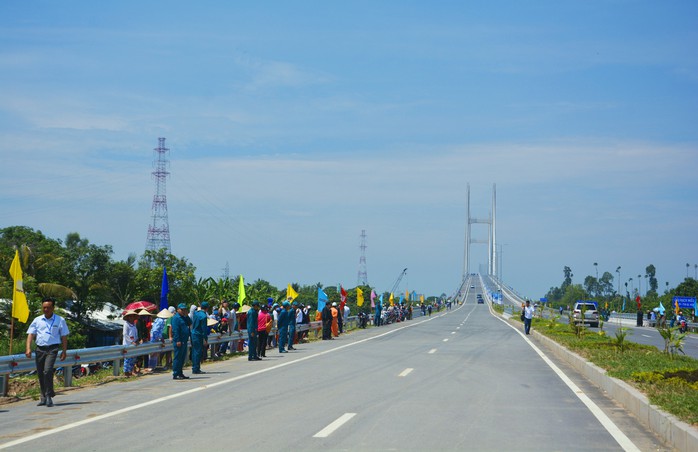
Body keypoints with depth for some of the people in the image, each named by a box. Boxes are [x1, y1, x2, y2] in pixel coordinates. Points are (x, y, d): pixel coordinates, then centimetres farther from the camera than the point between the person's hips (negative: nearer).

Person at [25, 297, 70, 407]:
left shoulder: (60, 320, 6)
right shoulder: (37, 320, 10)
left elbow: (64, 337, 9)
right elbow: (30, 334, 6)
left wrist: (64, 351, 4)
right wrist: (28, 348, -8)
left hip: (52, 349, -3)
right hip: (39, 349, 4)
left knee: (48, 371, -21)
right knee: (40, 374, 7)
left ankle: (49, 396, -13)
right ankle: (43, 397, 20)